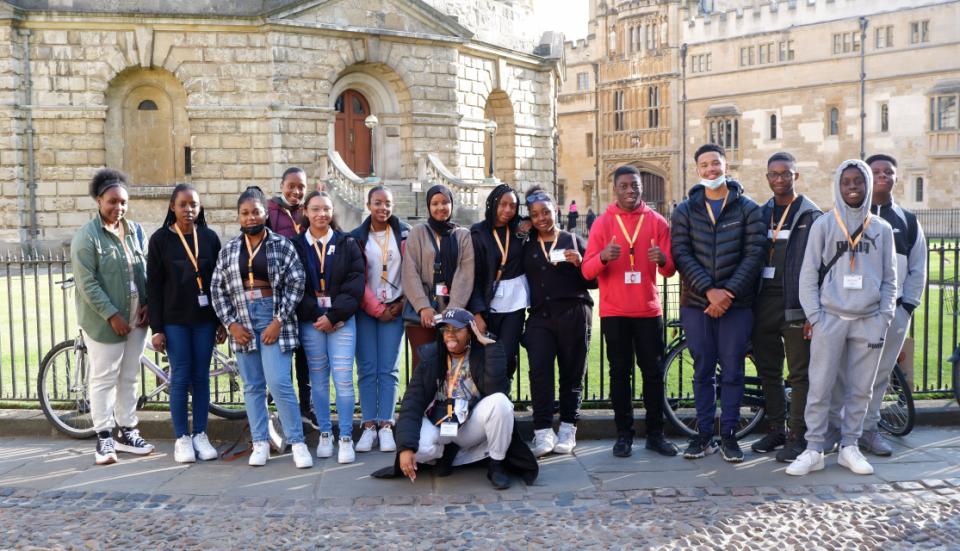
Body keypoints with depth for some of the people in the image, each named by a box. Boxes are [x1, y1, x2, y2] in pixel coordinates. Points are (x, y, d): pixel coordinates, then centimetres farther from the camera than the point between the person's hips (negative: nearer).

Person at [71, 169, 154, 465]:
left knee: (129, 378, 12)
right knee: (104, 379, 2)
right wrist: (112, 315, -16)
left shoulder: (135, 231, 9)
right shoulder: (86, 237, -8)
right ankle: (104, 437, 11)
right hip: (104, 321, -5)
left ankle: (127, 433, 23)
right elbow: (87, 284, -13)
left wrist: (147, 304, 0)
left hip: (136, 318, 5)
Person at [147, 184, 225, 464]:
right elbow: (153, 286, -2)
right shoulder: (160, 239, -1)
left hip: (204, 318, 2)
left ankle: (200, 435, 17)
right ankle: (182, 438, 13)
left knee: (201, 377, 7)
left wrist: (221, 322, 5)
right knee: (180, 378, 2)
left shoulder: (209, 237, 4)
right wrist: (157, 328, -6)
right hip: (174, 320, -2)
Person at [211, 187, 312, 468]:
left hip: (273, 319, -4)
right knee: (252, 386, 8)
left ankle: (297, 442, -1)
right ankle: (260, 443, 16)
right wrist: (231, 323, -1)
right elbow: (217, 288, 9)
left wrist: (278, 321, -12)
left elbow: (296, 283, -5)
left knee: (280, 383, -11)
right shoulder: (228, 250, 9)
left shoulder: (282, 245, 0)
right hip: (242, 321, 4)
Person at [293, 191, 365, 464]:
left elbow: (355, 285, -1)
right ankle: (325, 435, 17)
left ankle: (346, 438, 1)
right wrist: (317, 315, -9)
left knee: (343, 379, -6)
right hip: (310, 321, 1)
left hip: (342, 320, -1)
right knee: (318, 379, 6)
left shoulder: (347, 244, 6)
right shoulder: (296, 245, 7)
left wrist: (334, 315, -10)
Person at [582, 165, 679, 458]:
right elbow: (587, 271, -5)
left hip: (649, 310, 1)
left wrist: (662, 260, -22)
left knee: (654, 372, 4)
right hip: (614, 312, -1)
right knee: (620, 373, 3)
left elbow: (670, 270, 2)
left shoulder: (657, 221, 4)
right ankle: (624, 434, 11)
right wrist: (603, 257, -27)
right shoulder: (603, 222, 1)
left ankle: (655, 434, 13)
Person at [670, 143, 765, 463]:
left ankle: (729, 435, 14)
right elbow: (681, 254, -4)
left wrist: (729, 291, -14)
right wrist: (709, 290, -15)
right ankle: (703, 435, 16)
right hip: (696, 303, 1)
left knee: (732, 371, 3)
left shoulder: (748, 209, 3)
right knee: (703, 371, 7)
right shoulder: (685, 210, 6)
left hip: (736, 304, -1)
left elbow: (754, 254, -4)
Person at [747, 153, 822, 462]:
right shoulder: (761, 213, 14)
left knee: (799, 375, 0)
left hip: (795, 304, -5)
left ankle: (797, 436, 8)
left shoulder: (811, 216, -1)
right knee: (768, 372, 11)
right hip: (764, 302, 5)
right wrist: (748, 302, 5)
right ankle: (775, 429, 23)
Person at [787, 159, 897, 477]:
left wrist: (884, 317, 3)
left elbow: (889, 279, 13)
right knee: (820, 388, -2)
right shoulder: (823, 225, 3)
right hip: (830, 319, -2)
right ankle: (814, 450, 6)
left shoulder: (882, 229, 10)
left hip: (869, 322, 2)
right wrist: (814, 316, -6)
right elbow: (808, 275, 1)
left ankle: (849, 447, 19)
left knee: (860, 390, 7)